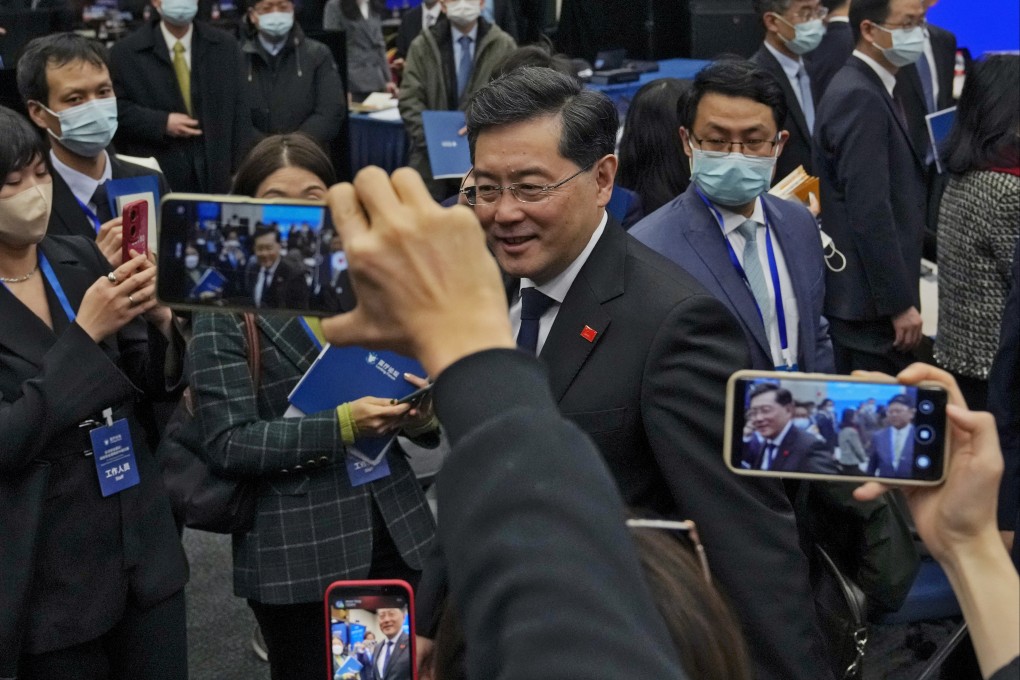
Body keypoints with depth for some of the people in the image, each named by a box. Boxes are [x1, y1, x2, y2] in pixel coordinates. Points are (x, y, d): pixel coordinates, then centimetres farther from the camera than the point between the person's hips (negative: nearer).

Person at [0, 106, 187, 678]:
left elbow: (160, 385, 7)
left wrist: (160, 319, -14)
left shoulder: (81, 258, 1)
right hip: (51, 575, -4)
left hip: (145, 546, 4)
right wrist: (85, 332, -23)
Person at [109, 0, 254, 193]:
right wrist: (161, 123, -13)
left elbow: (240, 114, 6)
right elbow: (115, 109, 0)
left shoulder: (225, 46, 8)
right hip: (154, 175, -2)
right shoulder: (126, 52, 1)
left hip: (214, 173, 2)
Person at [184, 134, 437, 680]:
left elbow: (413, 386, 13)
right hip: (296, 555, -4)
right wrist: (340, 426, -22)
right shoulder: (226, 311, -6)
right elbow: (229, 445, -13)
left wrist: (422, 415, -10)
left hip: (397, 532, 4)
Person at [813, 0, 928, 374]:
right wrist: (900, 303, -20)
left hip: (868, 298, 10)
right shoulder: (859, 98, -17)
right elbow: (870, 214, -22)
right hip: (872, 303, -10)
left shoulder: (869, 89, 14)